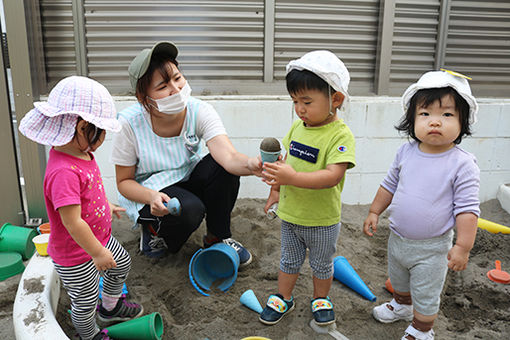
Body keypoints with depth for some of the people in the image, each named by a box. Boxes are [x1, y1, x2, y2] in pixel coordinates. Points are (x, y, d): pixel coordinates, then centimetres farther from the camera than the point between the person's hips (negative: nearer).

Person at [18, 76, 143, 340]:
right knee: (85, 301, 13)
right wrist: (98, 253, -25)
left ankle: (110, 308, 53)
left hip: (100, 238, 9)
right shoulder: (63, 172, -37)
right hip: (75, 257, -9)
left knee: (122, 264, 29)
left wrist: (106, 205, 27)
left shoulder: (82, 154, -6)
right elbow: (72, 222, -34)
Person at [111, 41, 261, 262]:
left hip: (187, 180, 3)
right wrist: (152, 196, -33)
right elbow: (124, 181, -12)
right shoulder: (130, 123, -22)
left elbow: (229, 157, -35)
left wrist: (251, 165, -58)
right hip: (146, 192, -3)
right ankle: (154, 229, 3)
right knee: (189, 209, -34)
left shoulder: (199, 111, -20)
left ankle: (217, 238, -4)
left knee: (222, 167, -27)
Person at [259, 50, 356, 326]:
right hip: (290, 213, 5)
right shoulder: (297, 126, -2)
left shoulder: (340, 135, -23)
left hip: (322, 220, -5)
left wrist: (294, 178, -43)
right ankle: (283, 298, 42)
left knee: (322, 264, 20)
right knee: (289, 260, 23)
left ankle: (320, 299, 44)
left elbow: (333, 176, -34)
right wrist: (276, 190, 12)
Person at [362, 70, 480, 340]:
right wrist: (374, 212, 10)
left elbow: (467, 208, -18)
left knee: (426, 296, 14)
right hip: (397, 239, 6)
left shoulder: (462, 164, -21)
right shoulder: (406, 152, -7)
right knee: (398, 281, 31)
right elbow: (390, 184, 7)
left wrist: (463, 247, -19)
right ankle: (402, 305, 59)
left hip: (431, 248, -5)